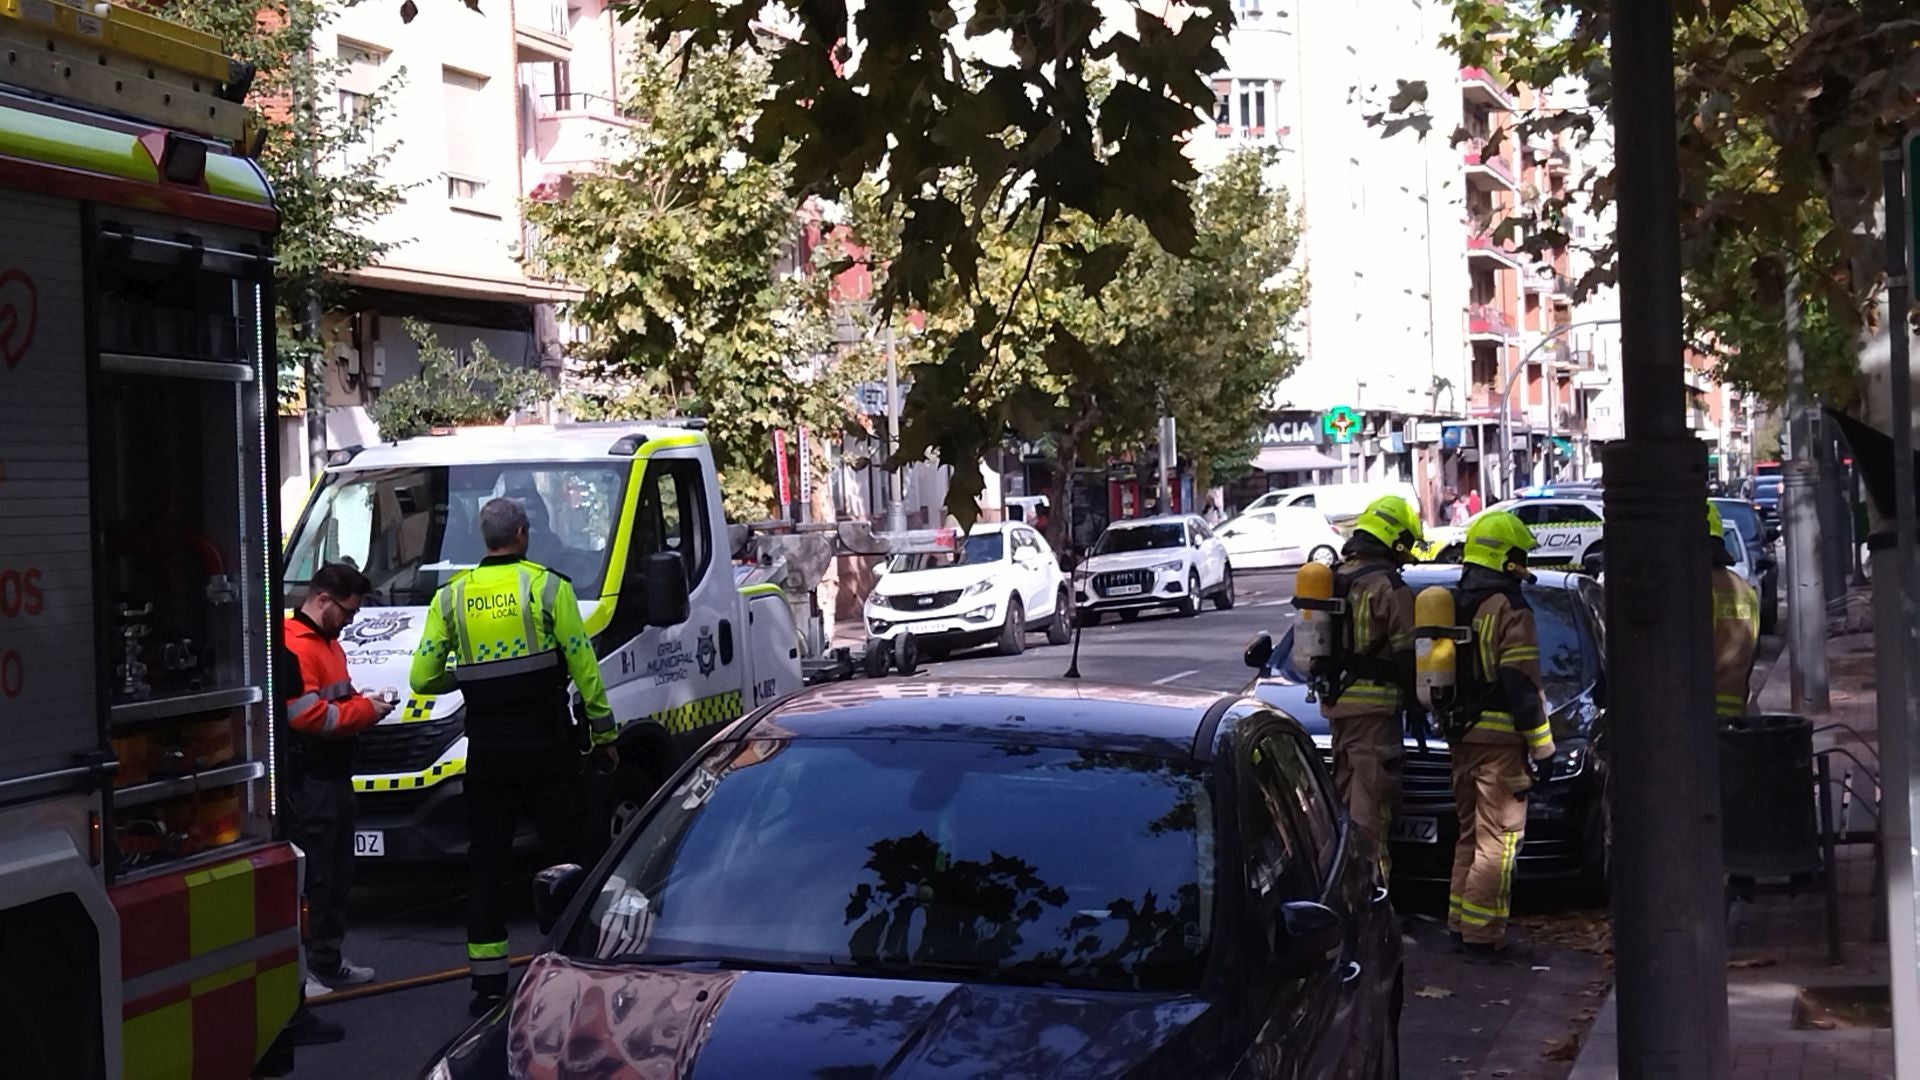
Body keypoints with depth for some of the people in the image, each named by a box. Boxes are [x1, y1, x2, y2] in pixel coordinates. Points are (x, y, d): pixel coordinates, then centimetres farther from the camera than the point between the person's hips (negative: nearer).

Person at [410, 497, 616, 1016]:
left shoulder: (451, 596, 3)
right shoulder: (549, 586, -4)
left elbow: (422, 678, 0)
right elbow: (584, 667, -4)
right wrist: (604, 733, 6)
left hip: (486, 749, 2)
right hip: (547, 744, -2)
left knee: (485, 861, 7)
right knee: (566, 855, 6)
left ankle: (487, 982, 6)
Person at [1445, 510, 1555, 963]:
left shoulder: (1452, 605, 12)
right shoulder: (1509, 610, -14)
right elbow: (1522, 686, -17)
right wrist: (1541, 744, -12)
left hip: (1460, 734, 8)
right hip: (1499, 738, -8)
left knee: (1470, 832, 17)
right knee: (1498, 839, -4)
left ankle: (1461, 923, 21)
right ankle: (1483, 935, -4)